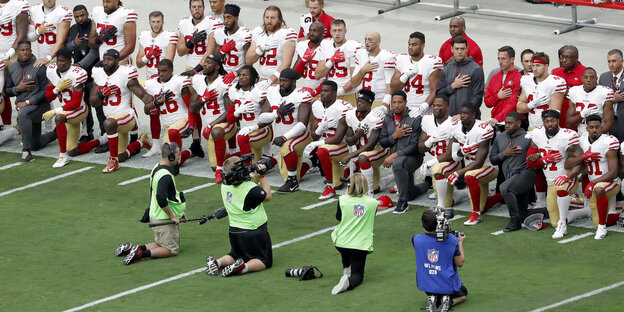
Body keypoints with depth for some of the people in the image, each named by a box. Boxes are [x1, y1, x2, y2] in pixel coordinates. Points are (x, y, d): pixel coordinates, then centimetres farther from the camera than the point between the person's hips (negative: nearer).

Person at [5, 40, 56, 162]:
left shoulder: (39, 67, -12)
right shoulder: (12, 69, 6)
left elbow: (46, 91, -15)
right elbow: (6, 90, 11)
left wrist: (28, 102, -21)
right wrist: (18, 89, -11)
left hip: (39, 105, -7)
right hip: (22, 107, 7)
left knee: (22, 114, -41)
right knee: (36, 145, 12)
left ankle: (26, 151, -36)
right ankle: (57, 133, 42)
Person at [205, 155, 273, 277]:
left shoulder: (225, 185, -4)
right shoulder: (250, 188, -23)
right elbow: (267, 196, -5)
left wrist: (255, 176, 6)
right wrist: (262, 176, -2)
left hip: (234, 231, 6)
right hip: (255, 233, -6)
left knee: (235, 256, 28)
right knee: (265, 262, 6)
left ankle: (217, 262, -1)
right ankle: (243, 267, -21)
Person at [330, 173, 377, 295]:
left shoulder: (343, 200, -6)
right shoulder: (372, 202, -3)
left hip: (341, 242, 1)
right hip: (361, 245, -1)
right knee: (357, 275, 10)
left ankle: (346, 268, 26)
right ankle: (349, 282, -26)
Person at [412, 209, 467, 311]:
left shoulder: (416, 240, -17)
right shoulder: (451, 240, -21)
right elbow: (460, 263, -9)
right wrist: (460, 243, 4)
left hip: (427, 286, 2)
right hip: (448, 286, -2)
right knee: (462, 295, 31)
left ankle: (431, 299, 1)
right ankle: (448, 301, -3)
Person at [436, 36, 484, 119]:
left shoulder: (476, 70, -2)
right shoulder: (447, 69, 14)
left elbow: (477, 97, -8)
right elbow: (438, 93, 13)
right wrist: (453, 86, -5)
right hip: (449, 116, 4)